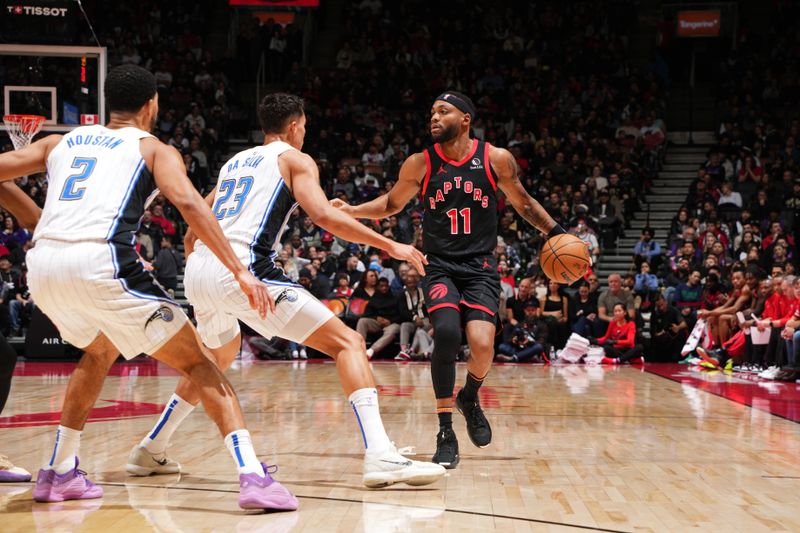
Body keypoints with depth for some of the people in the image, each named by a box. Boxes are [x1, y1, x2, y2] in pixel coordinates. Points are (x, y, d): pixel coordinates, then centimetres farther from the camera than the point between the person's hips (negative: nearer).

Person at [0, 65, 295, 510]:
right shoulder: (154, 149, 15)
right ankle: (254, 477, -11)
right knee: (199, 364, 5)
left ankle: (60, 474, 34)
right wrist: (241, 271, -9)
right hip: (101, 263, -5)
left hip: (43, 266, 5)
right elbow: (188, 203, -4)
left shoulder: (61, 142, 28)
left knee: (101, 351, 34)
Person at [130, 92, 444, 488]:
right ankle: (379, 456, -23)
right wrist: (390, 246, -2)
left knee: (220, 356, 35)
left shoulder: (234, 163, 29)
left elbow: (192, 236, 31)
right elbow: (323, 215, -8)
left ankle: (150, 451, 38)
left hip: (198, 268, 7)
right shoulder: (295, 159, 10)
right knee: (348, 342, -5)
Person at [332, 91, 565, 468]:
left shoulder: (496, 159, -2)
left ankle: (470, 397, 18)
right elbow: (392, 203, 14)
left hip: (480, 267, 0)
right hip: (440, 267, 0)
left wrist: (556, 233, 4)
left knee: (482, 344, -20)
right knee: (446, 332, -26)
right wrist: (351, 211, -1)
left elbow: (523, 203, 12)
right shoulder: (419, 164, -1)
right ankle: (445, 434, -13)